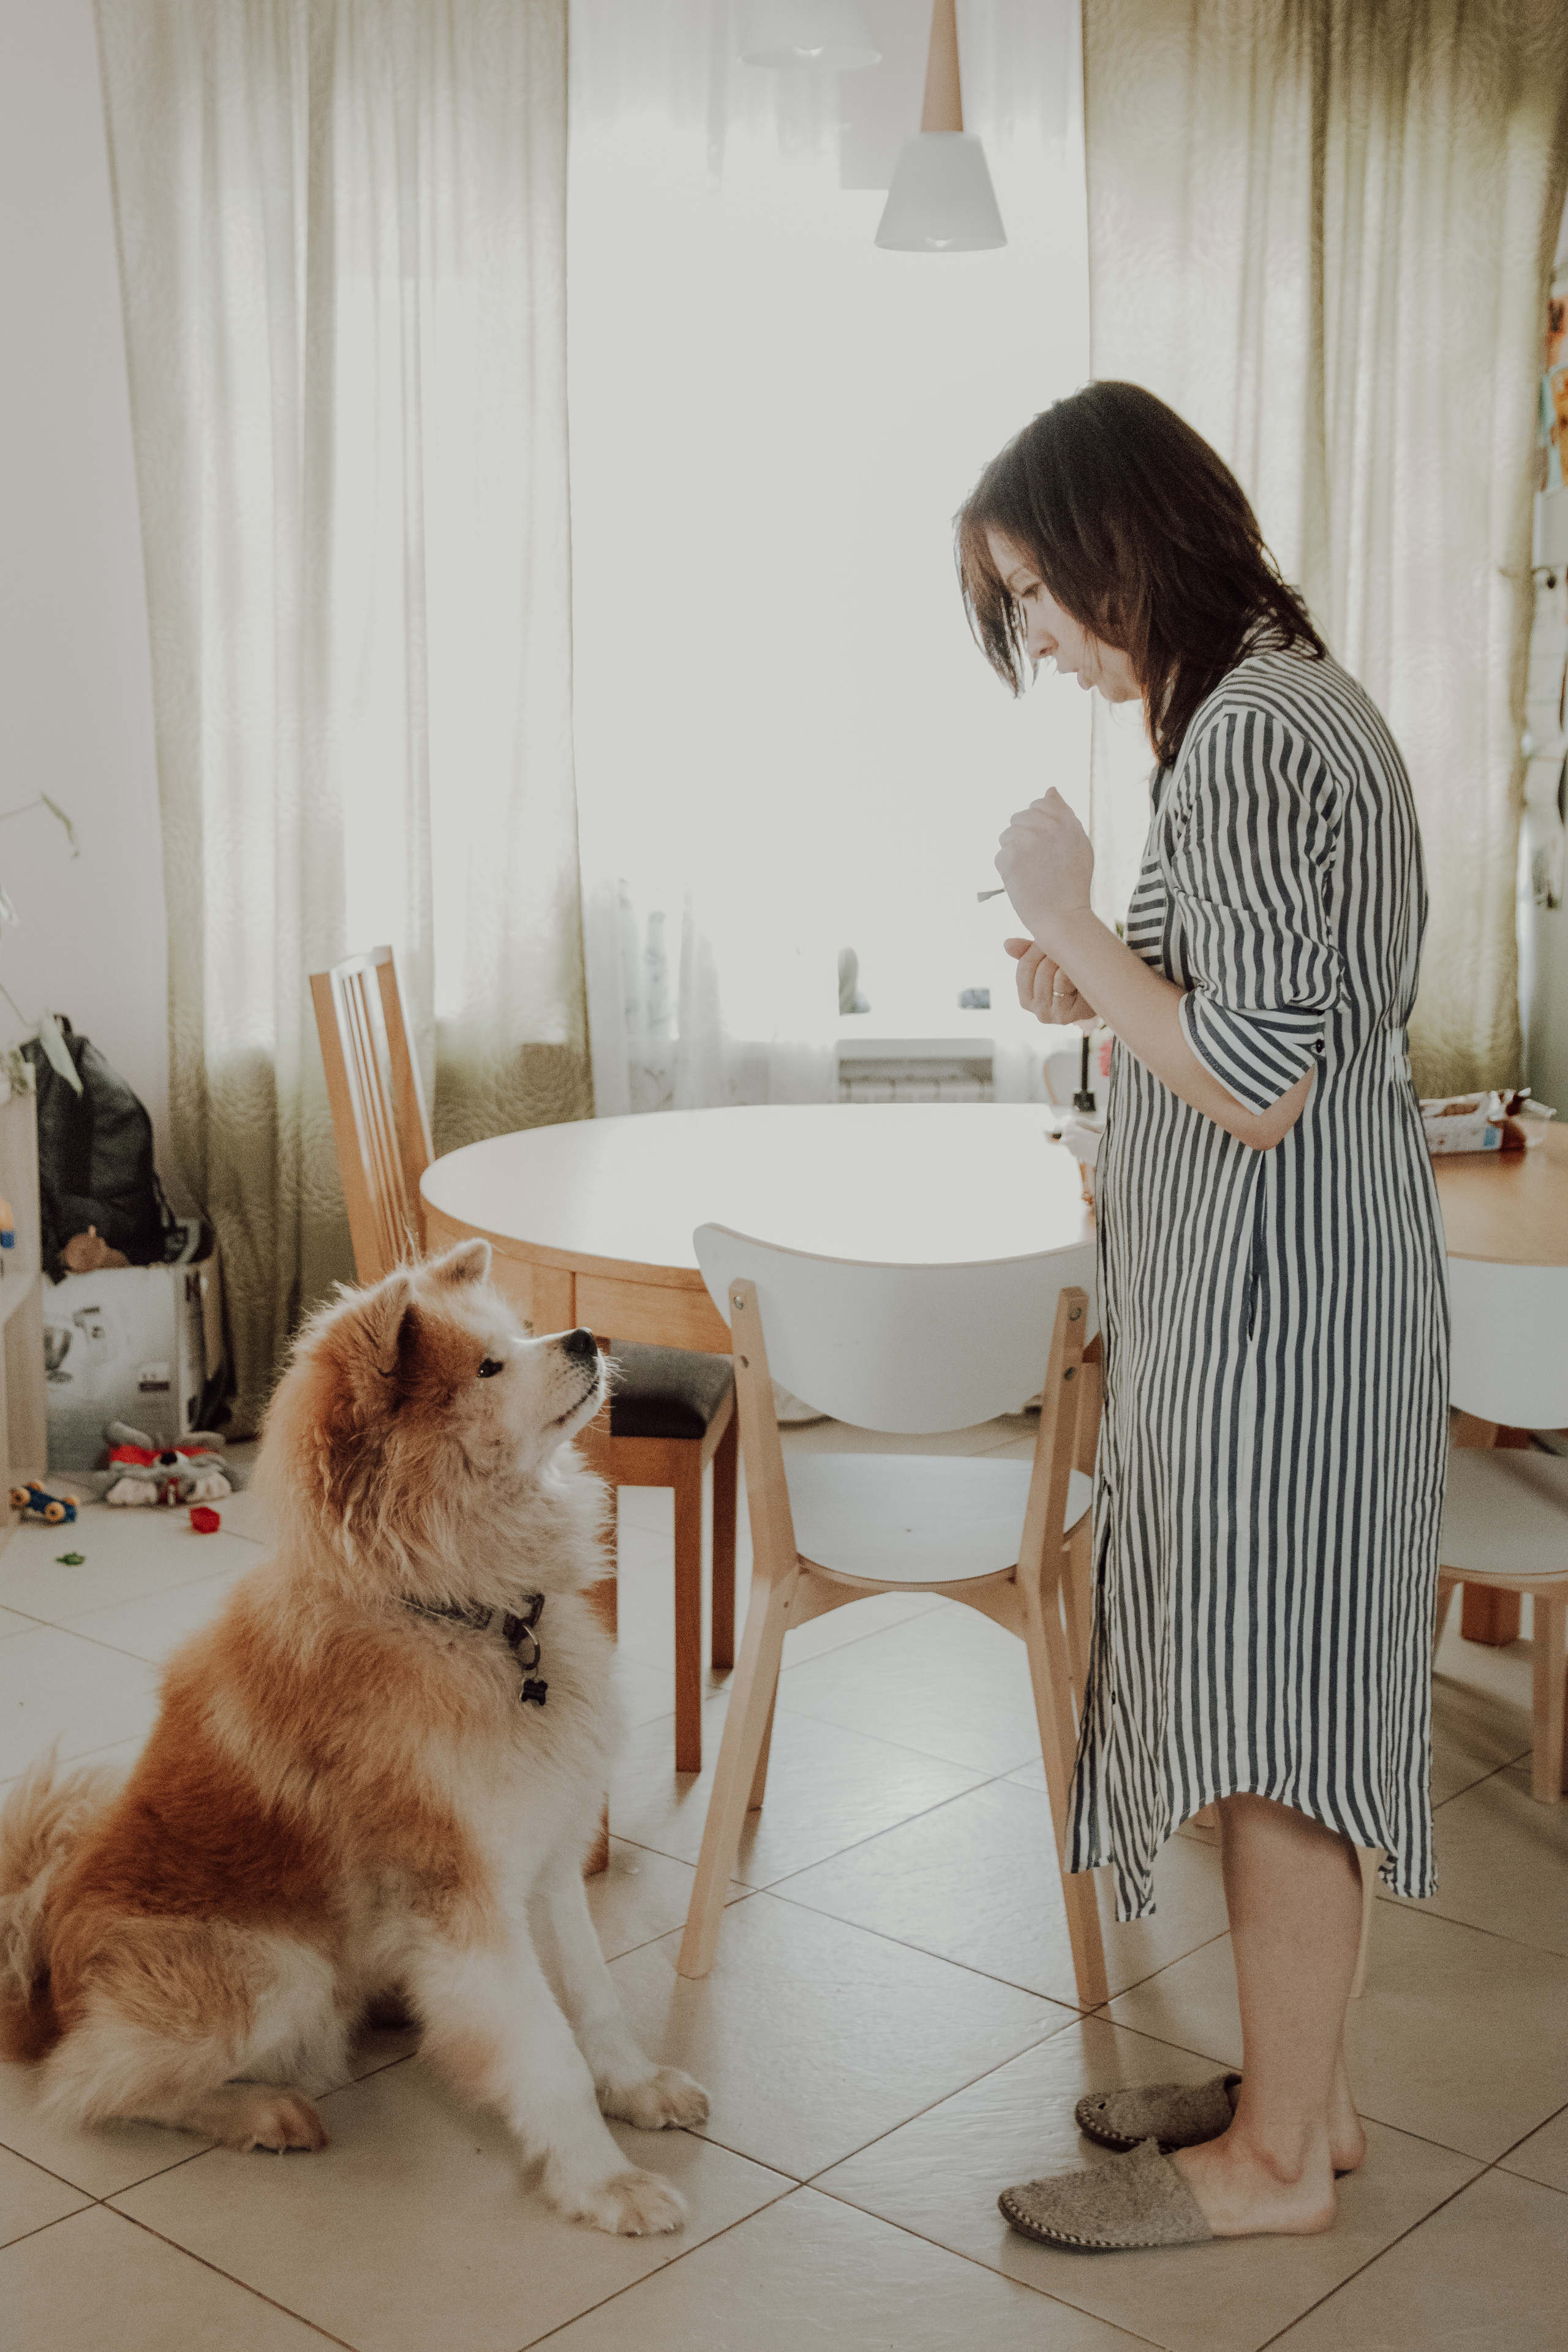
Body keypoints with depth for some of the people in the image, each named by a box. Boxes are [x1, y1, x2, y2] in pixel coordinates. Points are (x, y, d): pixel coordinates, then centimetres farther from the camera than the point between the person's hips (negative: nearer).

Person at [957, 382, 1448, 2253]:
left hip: (1279, 1306, -10)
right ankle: (1299, 2084, 31)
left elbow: (1259, 1091, -23)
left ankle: (1276, 2155, 17)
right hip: (1260, 1296, 10)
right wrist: (1093, 994, 6)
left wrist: (1069, 923, -14)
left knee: (1274, 1715, 2)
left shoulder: (1261, 733, -19)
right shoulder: (1275, 706, 13)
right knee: (1279, 1710, 17)